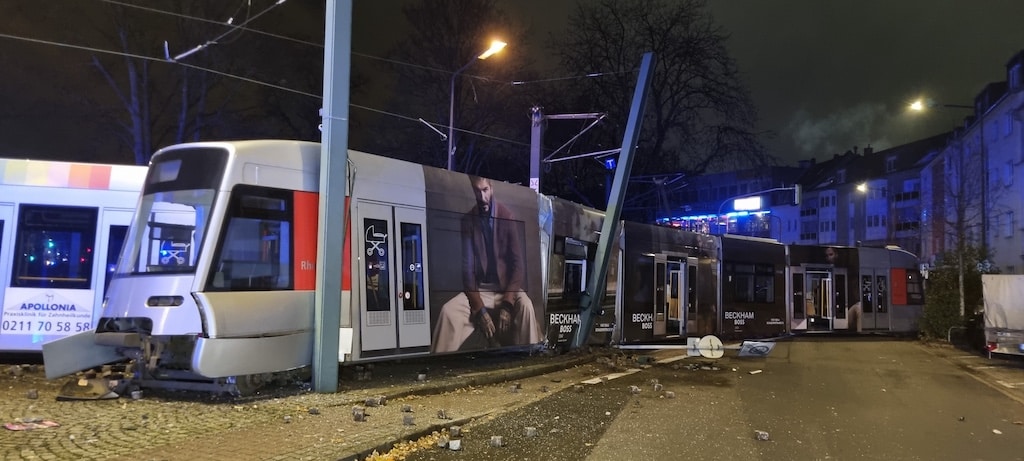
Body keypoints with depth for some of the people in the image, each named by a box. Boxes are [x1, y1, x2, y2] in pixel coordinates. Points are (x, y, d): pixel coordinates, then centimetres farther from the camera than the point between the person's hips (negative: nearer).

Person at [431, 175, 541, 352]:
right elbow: (467, 267, -5)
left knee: (525, 305, -34)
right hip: (479, 290, 1)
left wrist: (507, 305, -18)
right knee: (448, 311, -25)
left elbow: (518, 263, -7)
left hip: (506, 288, -1)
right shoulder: (468, 220, -2)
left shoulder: (507, 217, -7)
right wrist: (480, 310, -16)